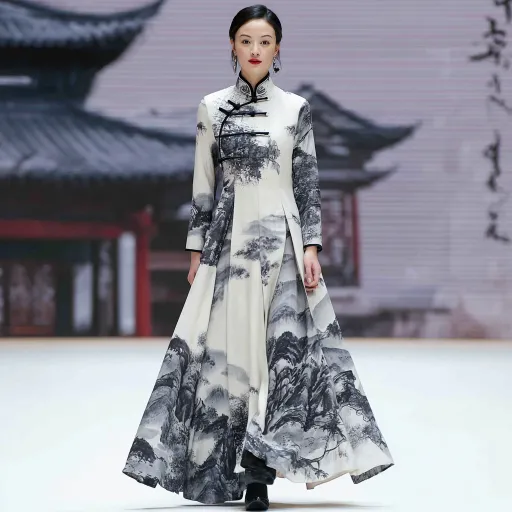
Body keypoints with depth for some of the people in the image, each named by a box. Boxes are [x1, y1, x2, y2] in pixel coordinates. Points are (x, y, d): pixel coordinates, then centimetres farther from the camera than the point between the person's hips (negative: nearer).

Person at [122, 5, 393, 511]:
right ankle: (248, 469, 6)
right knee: (226, 350, -2)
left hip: (281, 239, -1)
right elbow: (203, 185, 9)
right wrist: (197, 250, 5)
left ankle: (257, 471, -5)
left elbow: (308, 185, 4)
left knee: (282, 347, -8)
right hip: (229, 240, 1)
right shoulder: (212, 108, 7)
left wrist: (311, 248, -5)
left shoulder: (295, 108, 4)